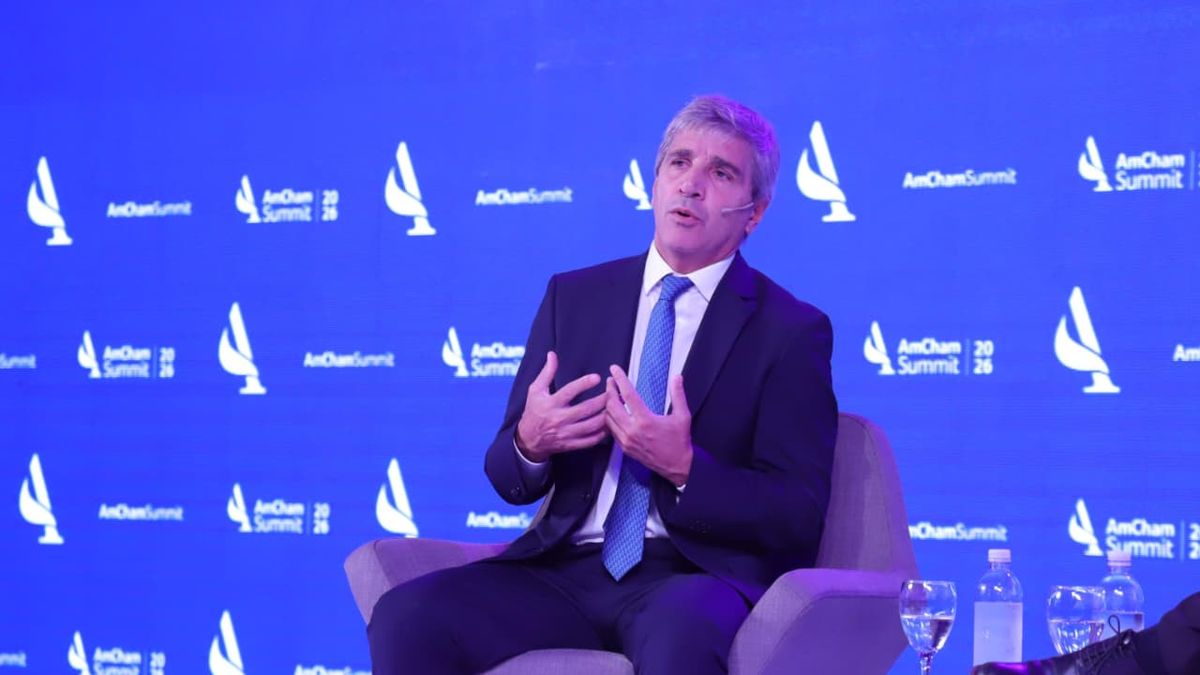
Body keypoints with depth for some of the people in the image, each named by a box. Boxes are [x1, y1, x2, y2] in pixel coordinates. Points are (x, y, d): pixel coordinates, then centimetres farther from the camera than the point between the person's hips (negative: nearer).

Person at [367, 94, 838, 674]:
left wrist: (685, 468, -19)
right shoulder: (574, 297, 14)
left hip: (697, 581, -4)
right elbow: (507, 477, 13)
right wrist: (530, 444, -11)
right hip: (569, 570, 4)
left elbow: (799, 519, -3)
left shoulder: (792, 331, 3)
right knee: (406, 616, -23)